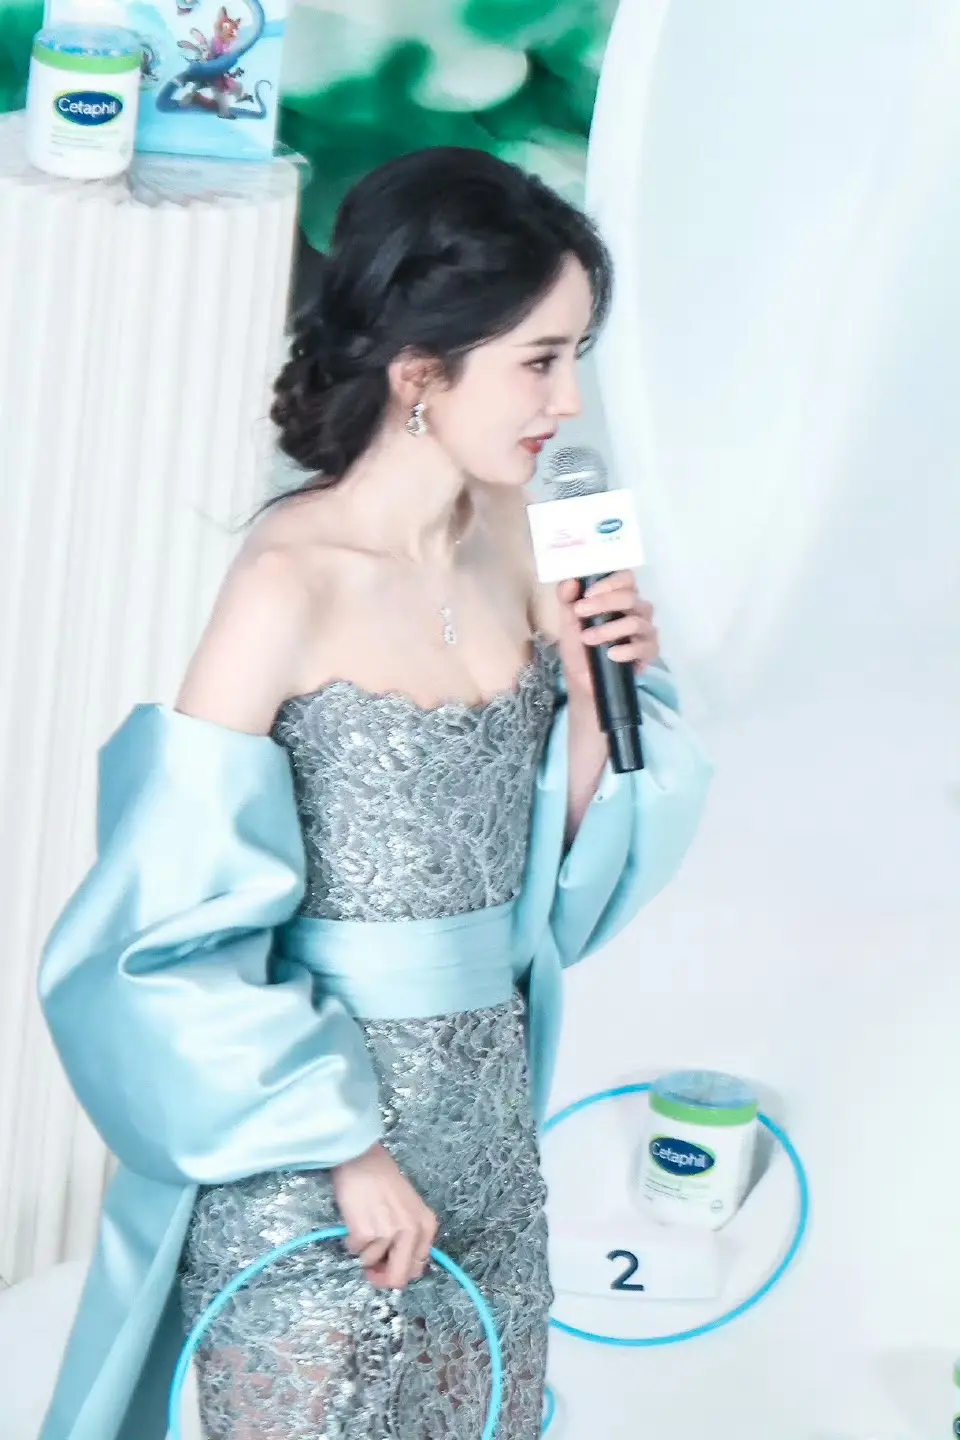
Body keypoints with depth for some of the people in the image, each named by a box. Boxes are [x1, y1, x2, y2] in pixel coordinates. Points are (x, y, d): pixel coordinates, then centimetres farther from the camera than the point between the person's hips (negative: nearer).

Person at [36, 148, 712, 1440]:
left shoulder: (510, 536, 0)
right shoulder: (294, 583, -19)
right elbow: (176, 921, -18)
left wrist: (600, 691, -7)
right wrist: (343, 1143, -15)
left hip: (489, 1122, 7)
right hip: (311, 1153, -6)